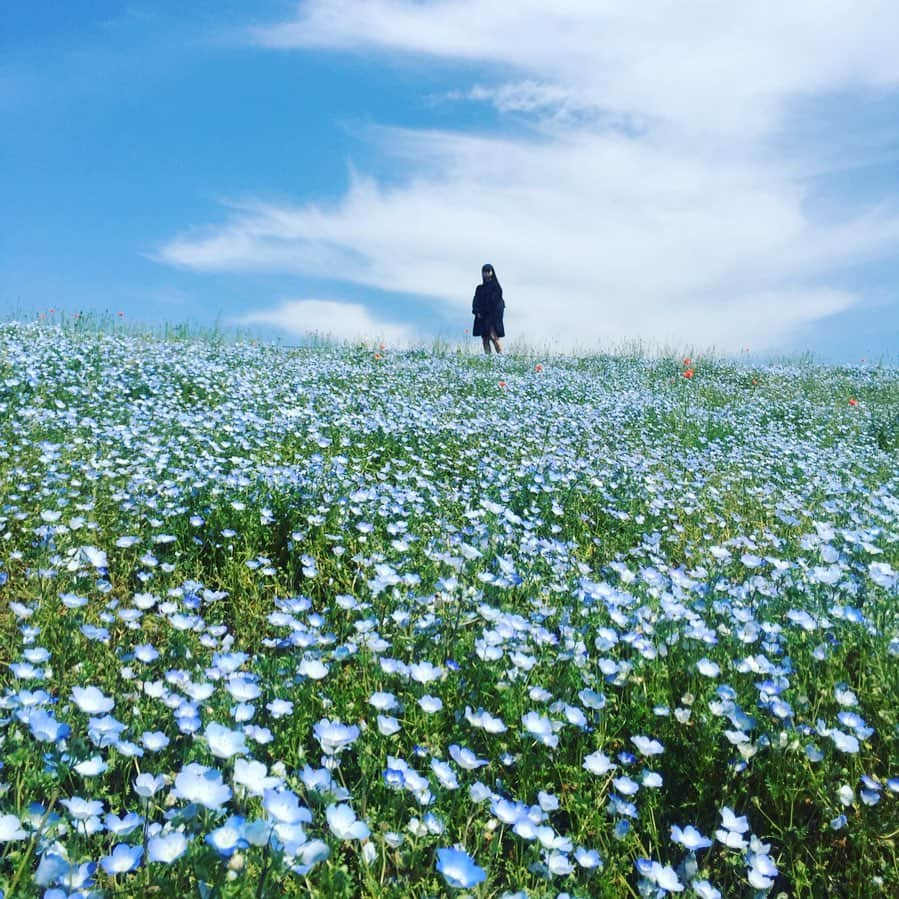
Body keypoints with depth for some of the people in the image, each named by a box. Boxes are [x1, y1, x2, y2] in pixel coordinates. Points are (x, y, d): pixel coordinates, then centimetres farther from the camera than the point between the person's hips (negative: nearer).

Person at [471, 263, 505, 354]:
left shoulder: (495, 285, 2)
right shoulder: (479, 288, 17)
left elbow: (499, 300, -4)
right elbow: (475, 301, 14)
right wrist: (477, 312, -5)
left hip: (493, 315, -5)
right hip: (482, 317, 5)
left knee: (493, 337, -18)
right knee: (485, 339, 0)